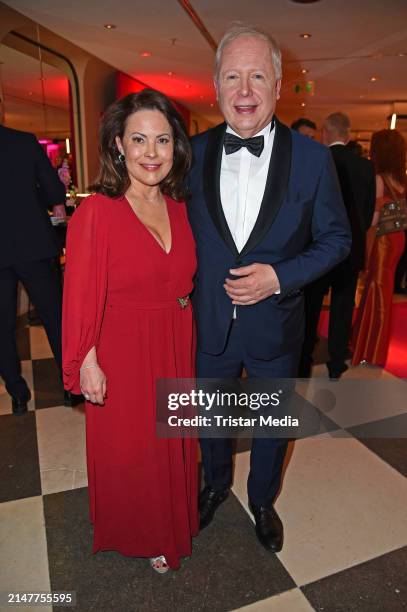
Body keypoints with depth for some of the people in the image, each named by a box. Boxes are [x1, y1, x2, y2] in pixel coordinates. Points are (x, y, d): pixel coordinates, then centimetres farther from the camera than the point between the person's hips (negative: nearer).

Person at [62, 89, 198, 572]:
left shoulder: (178, 208, 1)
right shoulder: (96, 211, -19)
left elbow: (182, 280, 7)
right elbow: (81, 297, -16)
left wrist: (186, 346, 6)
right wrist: (87, 362, -13)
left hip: (175, 351, 6)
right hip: (121, 356, -5)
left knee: (172, 443, 24)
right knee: (128, 452, 17)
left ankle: (170, 522, 53)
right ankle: (137, 534, 47)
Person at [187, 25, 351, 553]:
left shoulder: (312, 158, -11)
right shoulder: (194, 152, -6)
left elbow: (336, 239, -6)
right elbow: (181, 230, 5)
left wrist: (279, 276, -20)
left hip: (275, 326, -1)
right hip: (209, 324, 2)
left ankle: (263, 501, 50)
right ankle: (216, 483, 55)